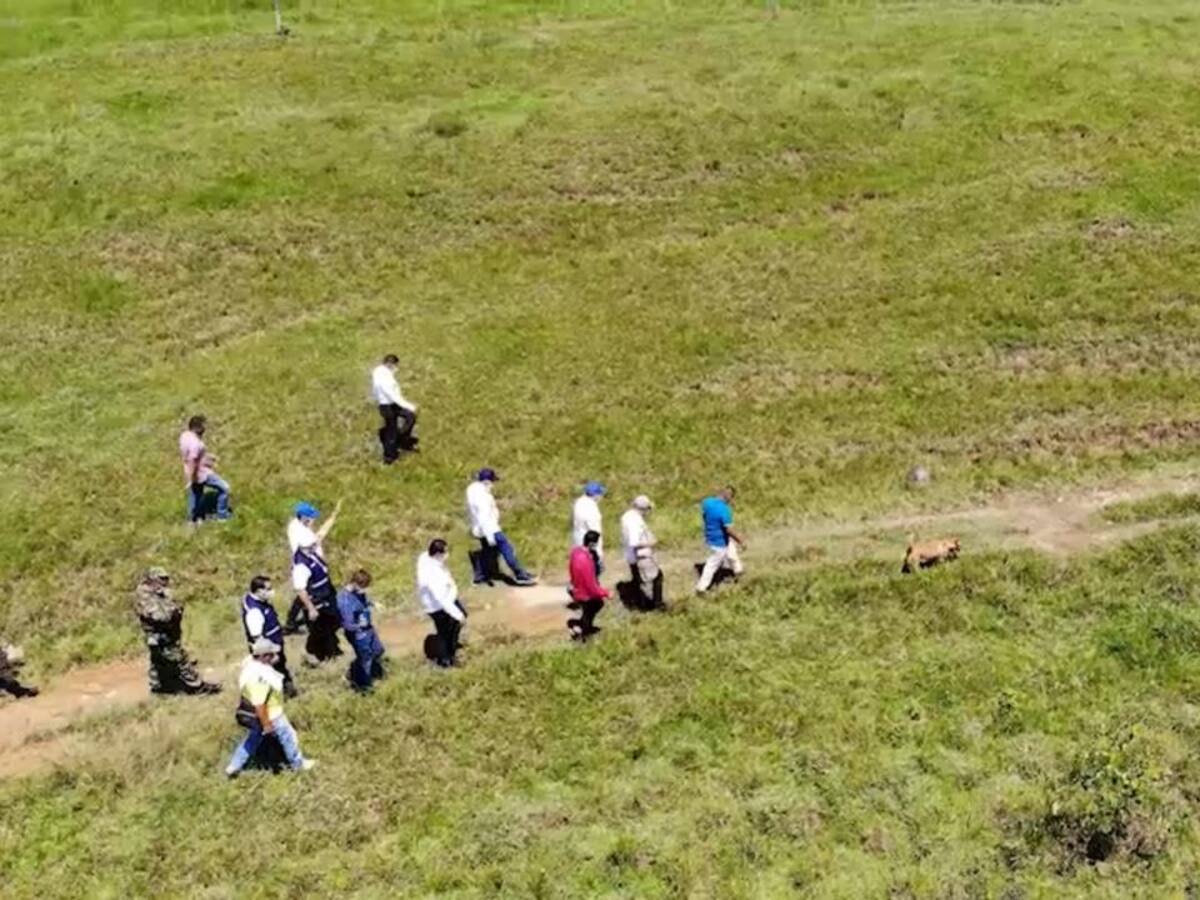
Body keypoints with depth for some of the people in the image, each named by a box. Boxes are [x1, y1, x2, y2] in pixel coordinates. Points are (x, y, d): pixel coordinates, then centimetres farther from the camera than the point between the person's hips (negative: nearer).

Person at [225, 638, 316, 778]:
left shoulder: (251, 661, -11)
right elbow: (259, 705, -31)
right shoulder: (258, 678, -39)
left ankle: (234, 766, 36)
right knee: (288, 737, 14)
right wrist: (266, 724, -20)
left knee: (253, 738, 26)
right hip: (269, 714, -8)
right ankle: (298, 764, 36)